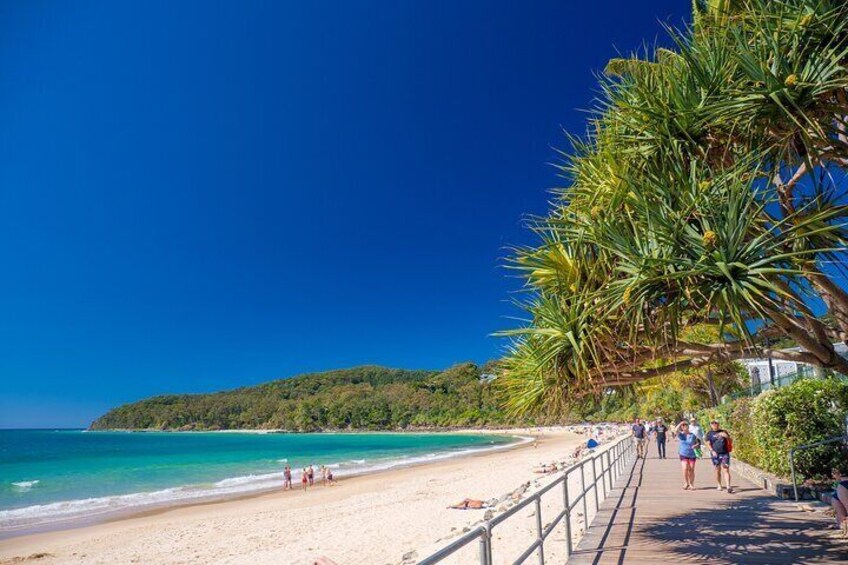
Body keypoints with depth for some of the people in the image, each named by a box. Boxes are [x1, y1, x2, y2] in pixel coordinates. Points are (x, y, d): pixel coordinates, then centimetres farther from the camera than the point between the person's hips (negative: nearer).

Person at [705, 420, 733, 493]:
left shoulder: (723, 432, 12)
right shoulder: (709, 433, 7)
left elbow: (730, 441, 11)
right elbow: (708, 443, 1)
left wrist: (726, 436, -10)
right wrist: (712, 451, -14)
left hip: (725, 453, 0)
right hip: (715, 454, 0)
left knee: (726, 470, -8)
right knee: (718, 470, 8)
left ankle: (728, 487, -13)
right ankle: (719, 485, 21)